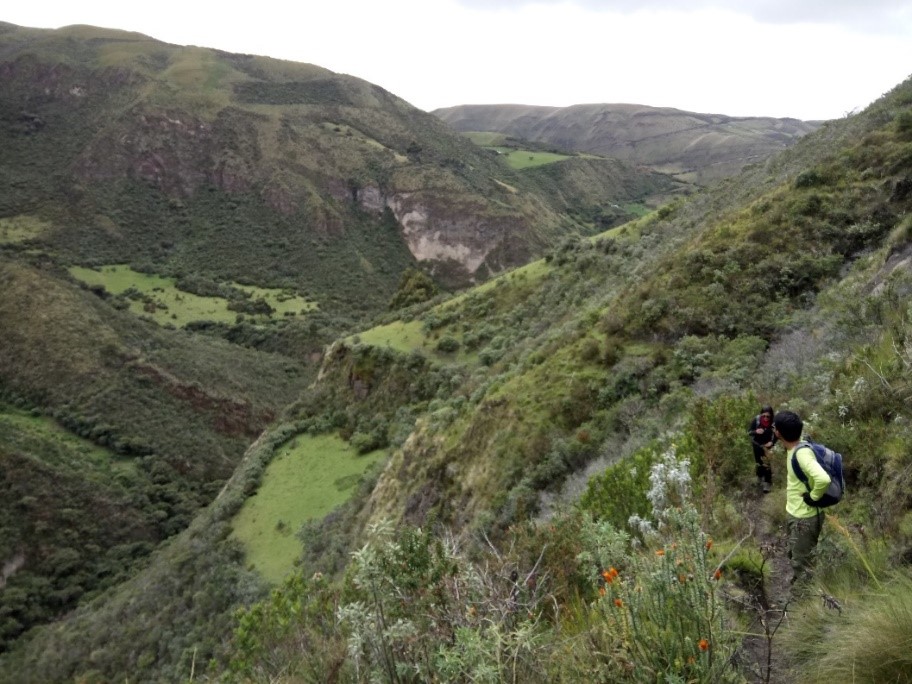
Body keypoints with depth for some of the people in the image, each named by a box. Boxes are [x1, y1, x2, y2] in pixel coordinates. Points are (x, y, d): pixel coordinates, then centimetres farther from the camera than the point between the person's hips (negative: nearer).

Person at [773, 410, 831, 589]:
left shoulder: (802, 453, -28)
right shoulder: (794, 449, 2)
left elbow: (823, 479, -42)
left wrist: (813, 497, -25)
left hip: (805, 518, -10)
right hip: (796, 514, 10)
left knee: (802, 564, 6)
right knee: (795, 556, 26)